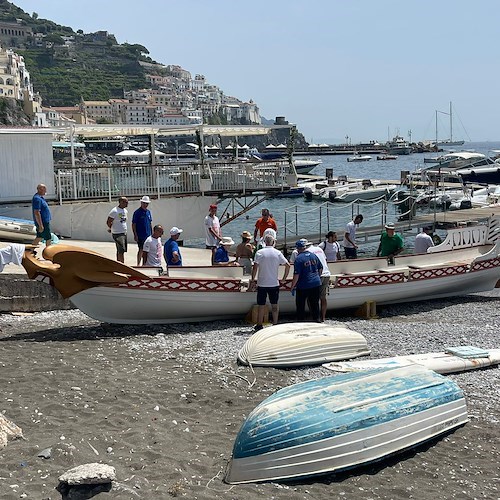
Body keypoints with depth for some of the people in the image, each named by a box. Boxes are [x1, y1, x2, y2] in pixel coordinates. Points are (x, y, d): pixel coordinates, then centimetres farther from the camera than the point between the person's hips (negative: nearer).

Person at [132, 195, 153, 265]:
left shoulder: (148, 212, 9)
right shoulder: (137, 212, -9)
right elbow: (133, 224, -9)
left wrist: (152, 233, 14)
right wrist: (135, 235, -14)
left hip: (148, 235, 6)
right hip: (140, 235, -6)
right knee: (141, 249, -3)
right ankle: (138, 264, 6)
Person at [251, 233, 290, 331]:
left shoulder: (259, 252, -6)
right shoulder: (277, 253, -1)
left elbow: (255, 267, -11)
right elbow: (287, 265, -2)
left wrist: (253, 280, -1)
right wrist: (284, 278, 7)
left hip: (262, 284, -1)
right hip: (274, 283, 1)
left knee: (261, 305, 5)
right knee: (275, 305, 11)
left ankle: (259, 325, 10)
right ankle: (275, 324, 13)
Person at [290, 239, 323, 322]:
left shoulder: (299, 259, -15)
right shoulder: (314, 256, 4)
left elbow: (296, 275, -17)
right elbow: (320, 269, 15)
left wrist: (292, 287, -9)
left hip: (303, 286, -5)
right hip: (316, 284, 5)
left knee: (300, 305, 9)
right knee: (315, 303, 16)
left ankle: (300, 320, 13)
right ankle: (316, 319, 21)